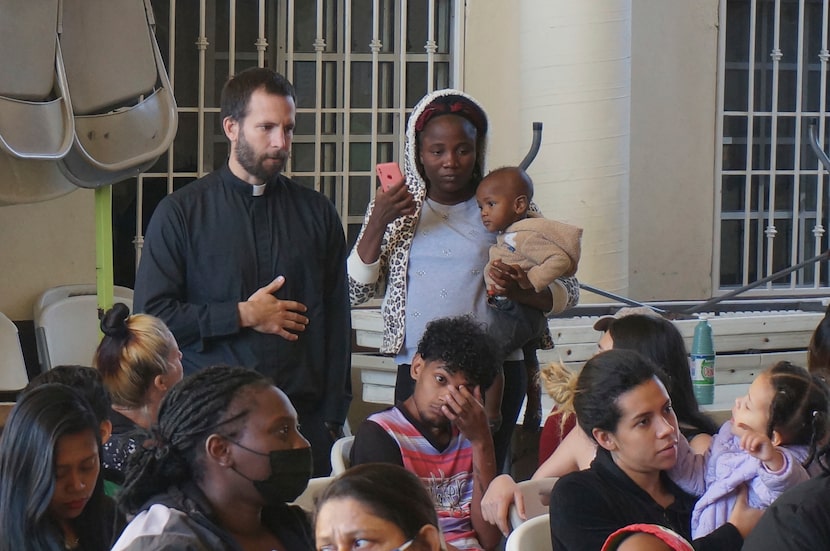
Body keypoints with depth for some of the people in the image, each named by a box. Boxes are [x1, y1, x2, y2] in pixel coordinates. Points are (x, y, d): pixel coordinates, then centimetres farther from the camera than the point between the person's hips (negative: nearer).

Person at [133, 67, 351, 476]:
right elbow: (152, 315, -4)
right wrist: (243, 315, -6)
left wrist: (332, 419, 3)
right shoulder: (181, 212, 4)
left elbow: (336, 322, 10)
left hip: (303, 416, 2)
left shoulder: (317, 213, 12)